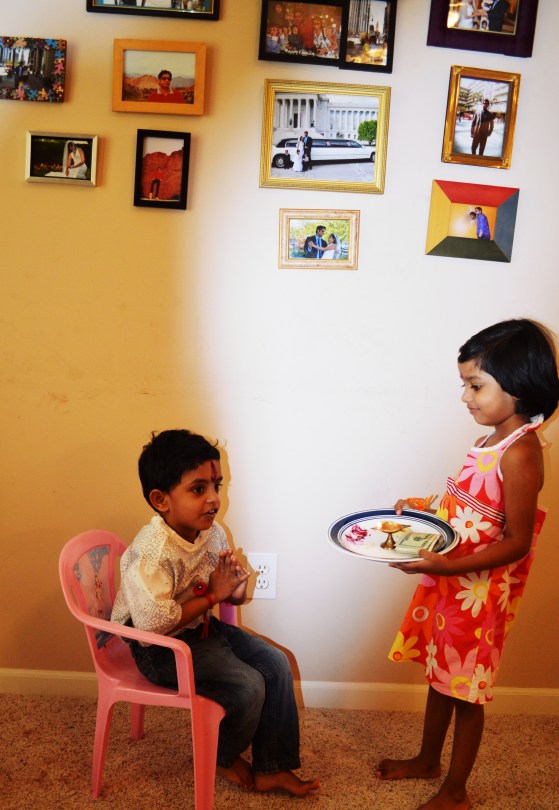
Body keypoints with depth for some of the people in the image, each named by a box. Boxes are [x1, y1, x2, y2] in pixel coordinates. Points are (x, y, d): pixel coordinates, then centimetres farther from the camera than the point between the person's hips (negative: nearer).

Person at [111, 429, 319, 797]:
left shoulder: (213, 533, -4)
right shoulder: (152, 553, -29)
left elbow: (231, 594, 10)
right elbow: (153, 623, -34)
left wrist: (236, 590, -16)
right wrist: (211, 595, -26)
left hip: (202, 628, 8)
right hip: (159, 648, -8)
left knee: (277, 664, -2)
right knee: (247, 686, -18)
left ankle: (271, 769, 12)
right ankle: (223, 757, 15)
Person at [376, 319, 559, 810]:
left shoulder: (519, 454, -24)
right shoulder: (494, 441, 3)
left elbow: (517, 542, -23)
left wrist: (447, 565, -30)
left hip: (480, 590, -8)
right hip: (450, 579, 8)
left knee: (465, 690, 9)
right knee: (441, 674, 23)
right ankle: (428, 760, 45)